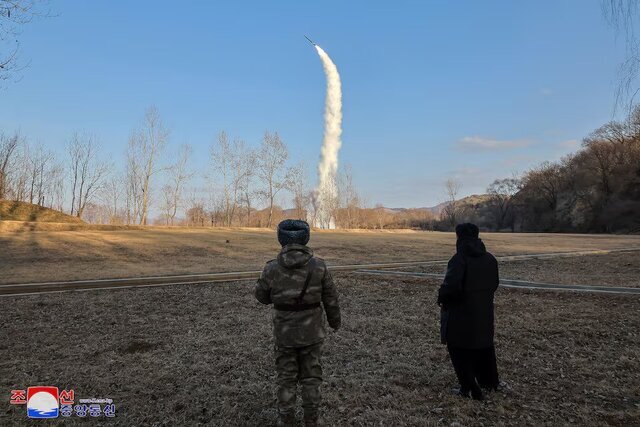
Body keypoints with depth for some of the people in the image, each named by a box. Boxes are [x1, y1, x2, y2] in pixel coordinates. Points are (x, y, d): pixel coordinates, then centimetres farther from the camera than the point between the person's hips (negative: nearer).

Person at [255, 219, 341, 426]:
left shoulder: (272, 268, -15)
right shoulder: (318, 265, -14)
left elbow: (262, 296, 1)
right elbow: (331, 298, -4)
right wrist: (335, 319, 14)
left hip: (285, 332, 0)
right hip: (312, 331, 0)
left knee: (286, 378, 16)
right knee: (311, 377, 16)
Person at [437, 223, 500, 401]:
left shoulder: (459, 259, -21)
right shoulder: (490, 259, 2)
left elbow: (450, 285, -28)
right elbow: (494, 283, 11)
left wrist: (441, 298, -10)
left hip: (461, 314, -7)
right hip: (484, 311, 7)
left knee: (459, 349, 8)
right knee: (484, 345, 23)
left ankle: (470, 388, 11)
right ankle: (490, 381, 38)